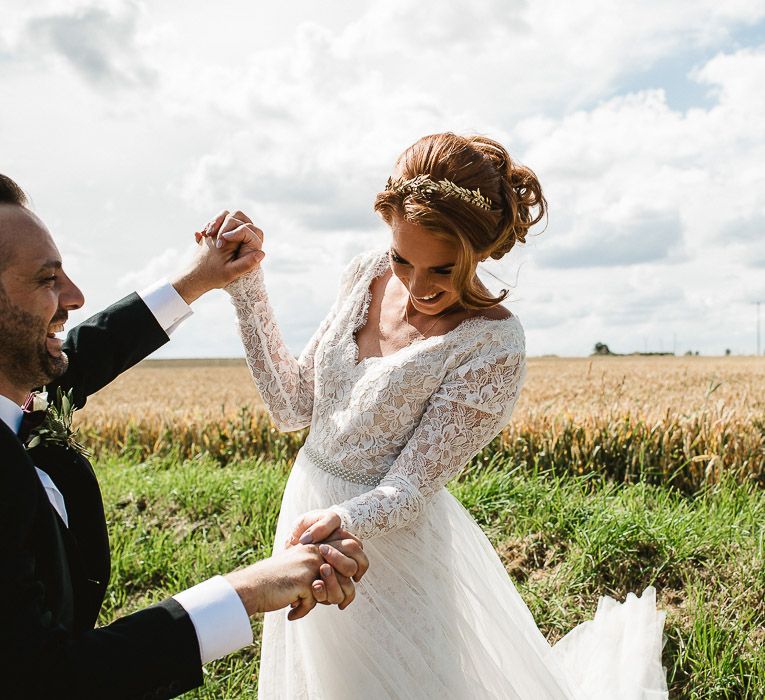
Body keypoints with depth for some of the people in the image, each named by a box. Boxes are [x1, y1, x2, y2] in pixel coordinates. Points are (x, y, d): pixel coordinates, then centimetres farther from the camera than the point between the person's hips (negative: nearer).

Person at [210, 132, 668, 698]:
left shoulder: (492, 343, -22)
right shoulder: (368, 275, -4)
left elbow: (407, 490, -21)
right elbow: (293, 406, -1)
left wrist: (340, 518, -41)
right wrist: (246, 283, -7)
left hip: (389, 540, -6)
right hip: (308, 506, 7)